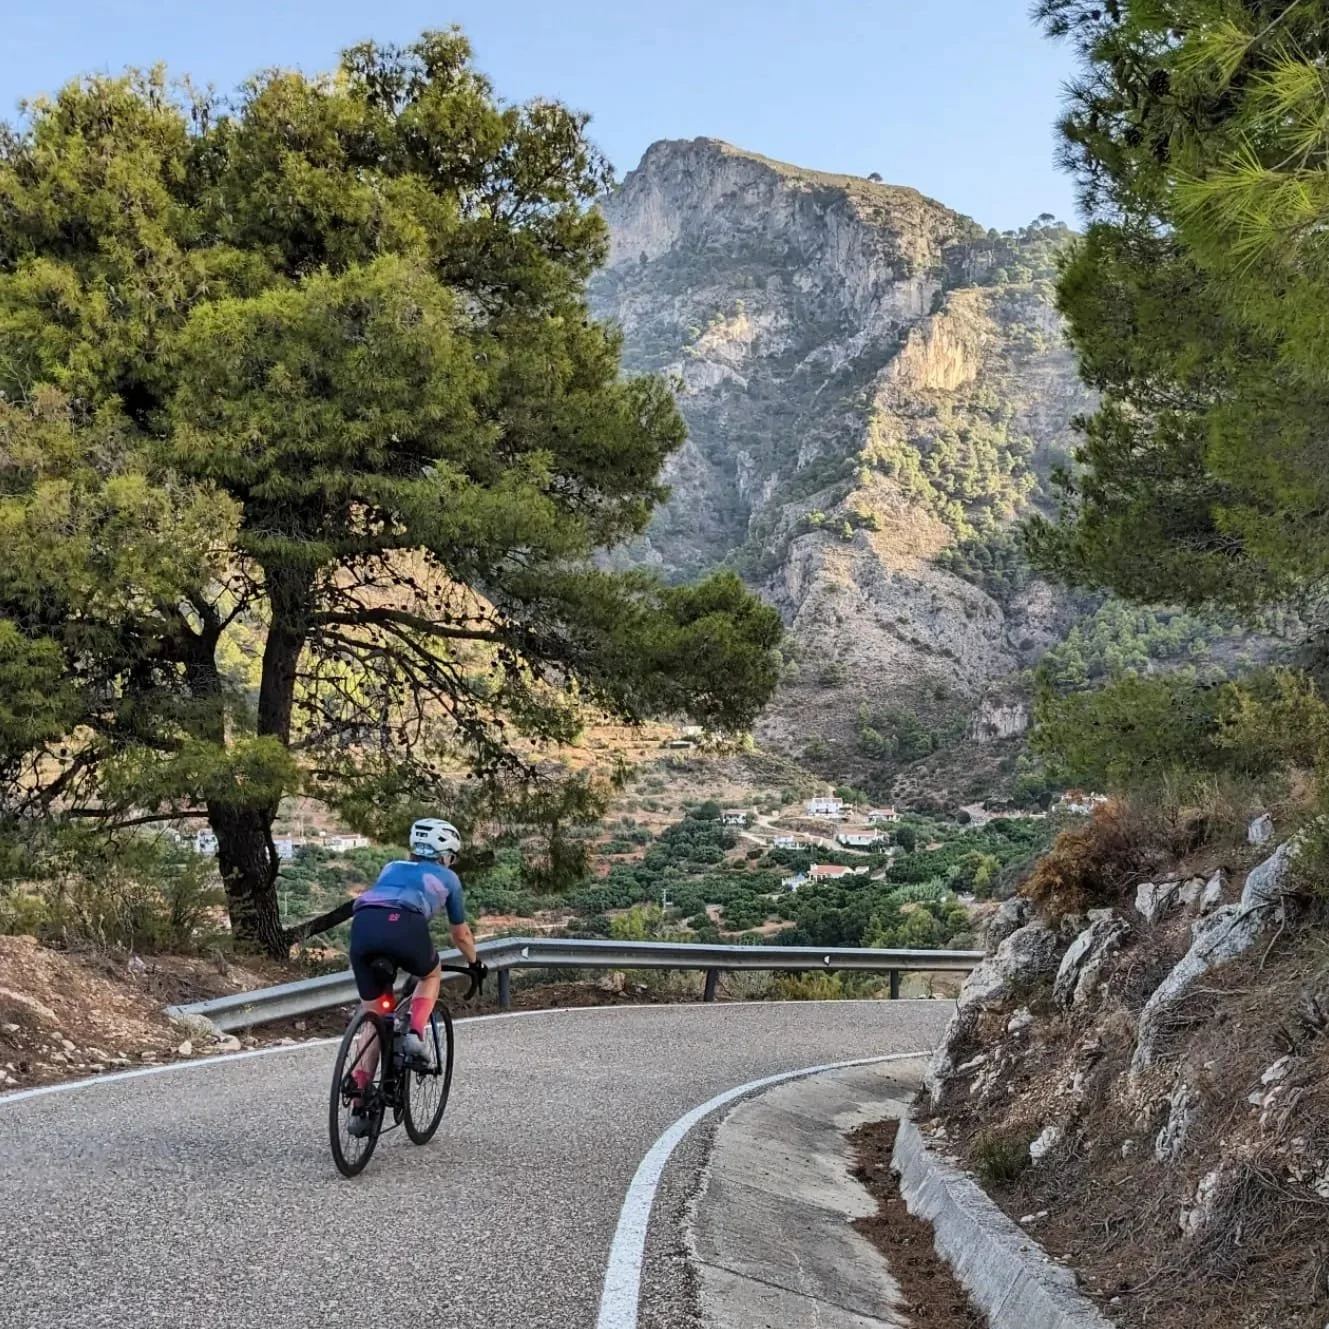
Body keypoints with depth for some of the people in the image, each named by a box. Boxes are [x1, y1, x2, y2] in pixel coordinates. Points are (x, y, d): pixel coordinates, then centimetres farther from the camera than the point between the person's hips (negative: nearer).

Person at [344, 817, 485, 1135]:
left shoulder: (392, 868, 39)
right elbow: (460, 934, 41)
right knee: (432, 975, 31)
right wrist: (475, 963, 59)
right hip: (404, 926, -3)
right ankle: (416, 1035, 6)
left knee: (372, 1020, 16)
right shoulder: (447, 878, 30)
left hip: (363, 924, 3)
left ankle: (358, 1110, 12)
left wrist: (381, 954, 66)